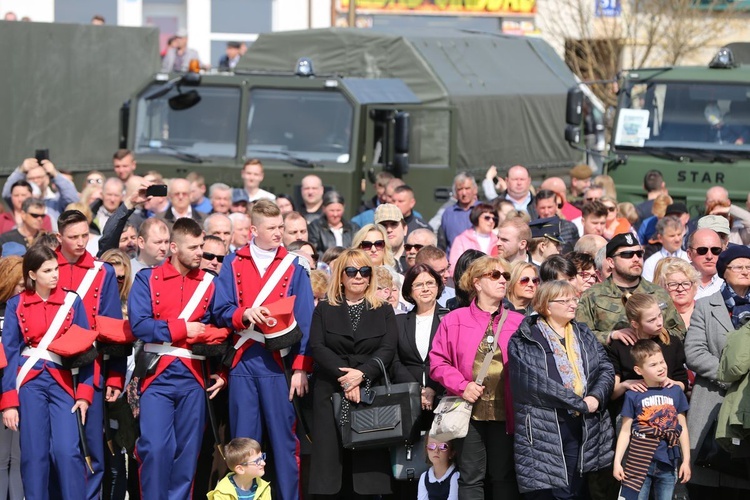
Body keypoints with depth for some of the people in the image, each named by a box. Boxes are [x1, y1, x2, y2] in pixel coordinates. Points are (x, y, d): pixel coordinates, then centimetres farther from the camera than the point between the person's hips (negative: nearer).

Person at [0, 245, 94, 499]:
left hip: (63, 382, 0)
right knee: (34, 454, -1)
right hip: (29, 382, 0)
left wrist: (84, 392, -4)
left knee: (67, 451, -12)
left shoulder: (72, 301, 4)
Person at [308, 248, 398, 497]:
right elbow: (317, 347, -1)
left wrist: (361, 374, -16)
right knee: (334, 458, -5)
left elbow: (388, 350, 0)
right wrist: (344, 377, -14)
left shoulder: (384, 312, 13)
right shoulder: (324, 310, 13)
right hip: (332, 394, 0)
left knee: (370, 463, -7)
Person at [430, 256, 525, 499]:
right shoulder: (454, 320, 3)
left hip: (505, 413, 1)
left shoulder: (518, 323, 7)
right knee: (471, 478, 4)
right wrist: (462, 386, -14)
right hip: (470, 412, -1)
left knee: (505, 478, 7)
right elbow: (438, 362, 1)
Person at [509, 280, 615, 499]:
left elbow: (606, 369, 10)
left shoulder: (584, 335, 16)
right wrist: (580, 403, -15)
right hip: (543, 429, -5)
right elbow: (535, 381, -15)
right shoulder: (524, 341, -4)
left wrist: (596, 397, -11)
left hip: (582, 427, 5)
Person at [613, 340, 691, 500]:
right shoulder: (633, 395, -1)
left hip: (667, 463, 3)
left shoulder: (675, 392, 6)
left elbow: (682, 428, 11)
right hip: (640, 463, -2)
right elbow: (625, 431, 2)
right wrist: (617, 461, -4)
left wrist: (686, 460, 8)